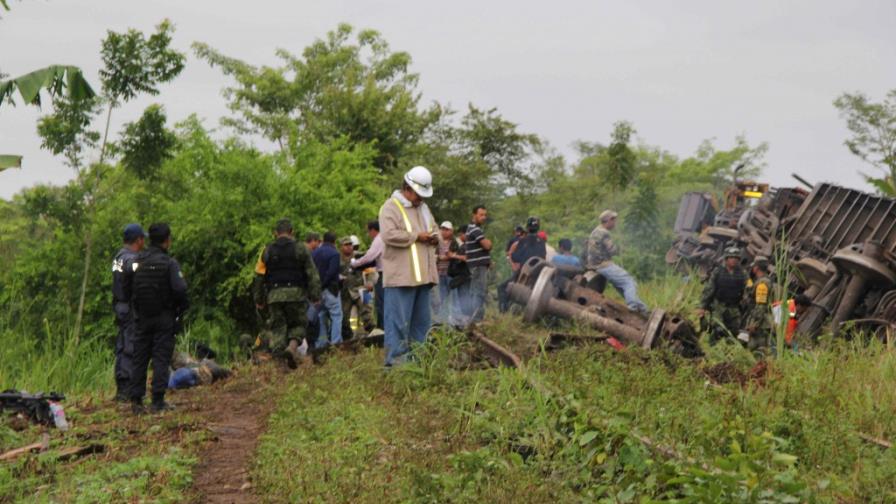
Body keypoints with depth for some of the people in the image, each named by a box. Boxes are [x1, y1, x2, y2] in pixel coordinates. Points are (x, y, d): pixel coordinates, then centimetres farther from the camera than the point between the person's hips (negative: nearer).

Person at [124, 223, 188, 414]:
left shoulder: (136, 262, 2)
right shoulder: (169, 264, -13)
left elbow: (127, 290, 6)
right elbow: (180, 290, -20)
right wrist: (181, 309, -2)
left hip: (142, 317, 4)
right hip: (164, 318, -4)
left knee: (139, 359, 10)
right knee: (161, 359, 0)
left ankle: (136, 400, 9)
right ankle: (158, 401, -3)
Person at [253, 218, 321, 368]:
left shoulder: (267, 251, 10)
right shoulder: (300, 249, 5)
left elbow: (259, 277, 10)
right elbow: (312, 274, 1)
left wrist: (259, 300, 15)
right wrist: (315, 295, 2)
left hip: (274, 295, 1)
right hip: (296, 294, -1)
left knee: (277, 327, 8)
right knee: (298, 324, 10)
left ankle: (279, 357, 0)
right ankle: (293, 345, -18)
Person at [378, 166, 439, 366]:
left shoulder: (423, 208, 21)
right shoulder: (391, 207, -5)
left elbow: (434, 229, 32)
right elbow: (389, 235, -19)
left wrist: (434, 238, 8)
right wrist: (416, 236, -14)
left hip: (422, 274, 8)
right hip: (401, 275, -8)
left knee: (421, 319, 11)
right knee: (399, 319, -9)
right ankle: (395, 359, -6)